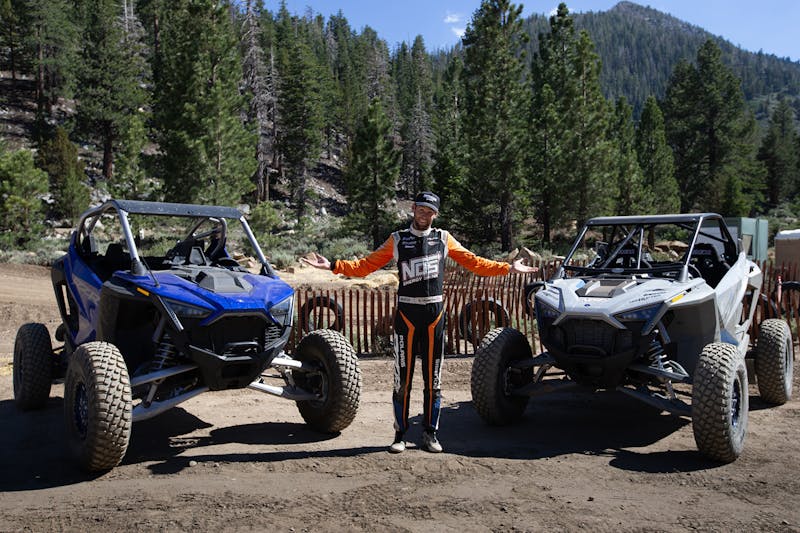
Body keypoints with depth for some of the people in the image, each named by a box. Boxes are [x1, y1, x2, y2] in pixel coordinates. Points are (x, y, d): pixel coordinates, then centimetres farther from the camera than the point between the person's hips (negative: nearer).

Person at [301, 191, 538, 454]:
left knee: (433, 378, 7)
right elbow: (366, 265, 1)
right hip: (406, 313, -1)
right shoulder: (397, 240, 5)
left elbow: (474, 262, 12)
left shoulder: (444, 239, 10)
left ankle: (430, 432, 19)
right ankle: (400, 433, 13)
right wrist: (333, 265, -9)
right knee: (402, 378, 1)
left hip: (435, 314, 2)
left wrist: (509, 268, 7)